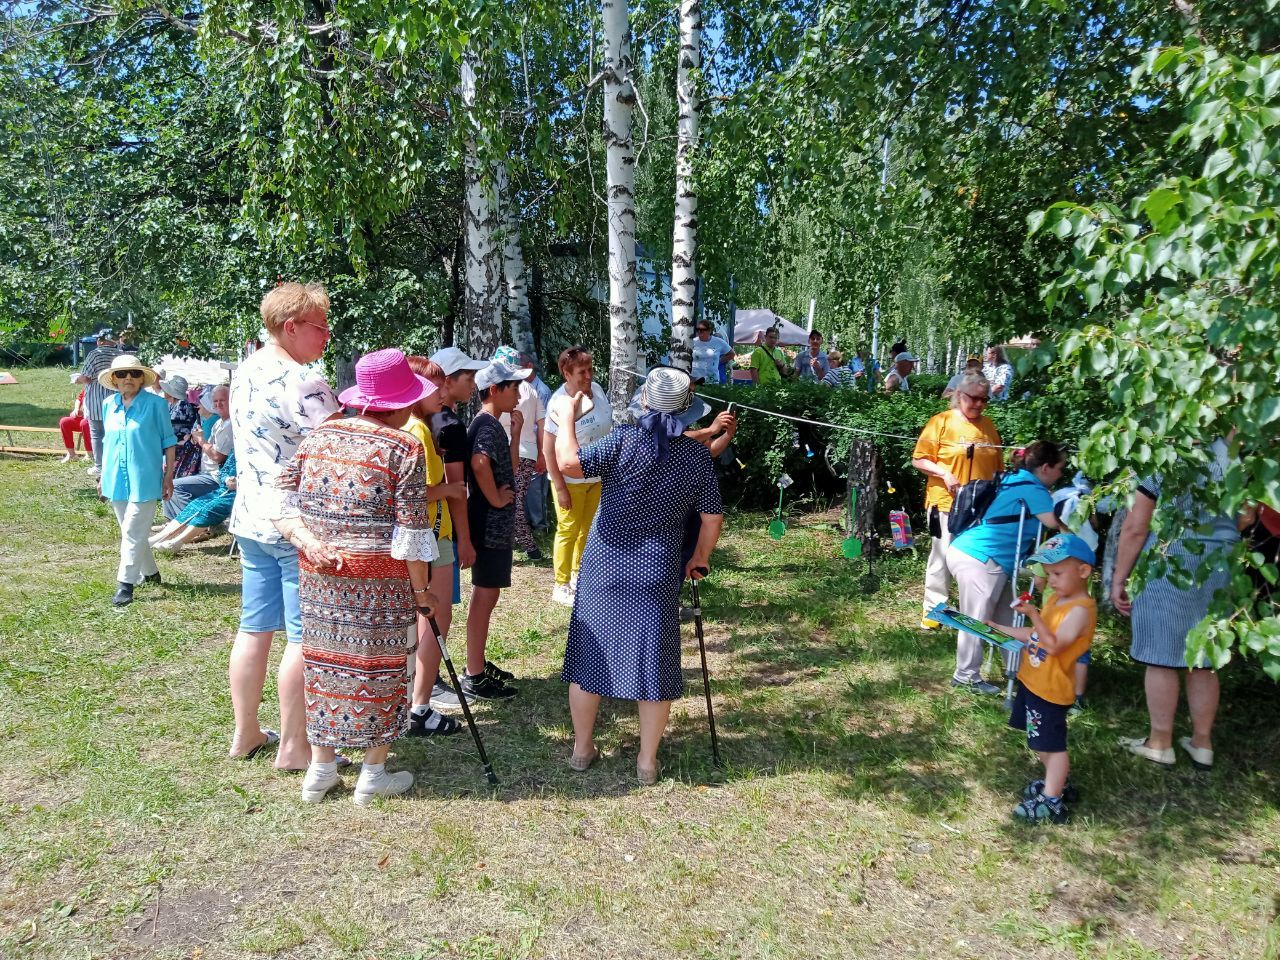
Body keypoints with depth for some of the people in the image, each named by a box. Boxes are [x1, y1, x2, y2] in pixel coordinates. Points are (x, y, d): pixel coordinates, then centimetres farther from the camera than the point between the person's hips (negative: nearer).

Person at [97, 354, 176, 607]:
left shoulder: (155, 404, -7)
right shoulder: (108, 404, 7)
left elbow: (168, 442, -3)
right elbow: (107, 442, 17)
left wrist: (169, 476, -5)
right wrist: (103, 476, 17)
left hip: (144, 480, -6)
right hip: (117, 481, 6)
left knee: (133, 533, -7)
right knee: (133, 532, 16)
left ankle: (125, 584, -1)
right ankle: (150, 573, 32)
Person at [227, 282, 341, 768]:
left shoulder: (244, 372, 10)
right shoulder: (301, 383, -19)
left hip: (252, 518, 9)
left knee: (254, 627, 15)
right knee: (304, 637, 1)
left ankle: (245, 734, 27)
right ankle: (293, 746, 11)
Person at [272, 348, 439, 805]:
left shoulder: (317, 436, 5)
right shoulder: (403, 448, -12)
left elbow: (281, 501, 1)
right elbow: (411, 532, -13)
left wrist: (310, 542, -8)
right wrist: (421, 589, -5)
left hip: (319, 575, 5)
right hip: (380, 579, -5)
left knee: (325, 658, 16)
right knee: (380, 665, 9)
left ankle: (320, 767, 29)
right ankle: (373, 773, 21)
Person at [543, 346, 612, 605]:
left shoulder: (596, 389, -3)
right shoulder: (559, 403, -22)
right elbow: (549, 450, -19)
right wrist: (560, 488, -19)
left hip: (597, 477, 6)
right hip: (571, 479, -6)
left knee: (587, 529, 18)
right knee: (569, 531, 4)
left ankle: (578, 575, 36)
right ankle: (561, 586, 18)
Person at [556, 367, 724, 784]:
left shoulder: (625, 440, -10)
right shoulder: (699, 456, -1)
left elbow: (569, 463, -17)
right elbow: (712, 518, 2)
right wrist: (700, 558, 17)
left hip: (604, 567, -1)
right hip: (658, 573, 1)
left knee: (589, 654, 13)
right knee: (653, 662, 10)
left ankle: (582, 748, 26)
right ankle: (647, 761, 18)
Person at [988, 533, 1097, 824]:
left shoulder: (1080, 610, -21)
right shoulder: (1056, 599, 9)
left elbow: (1054, 645, -29)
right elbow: (1036, 635, 17)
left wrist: (1033, 615, -37)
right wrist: (1000, 629, 13)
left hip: (1050, 690, -9)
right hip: (1032, 681, 9)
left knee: (1052, 744, 0)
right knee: (1041, 740, 22)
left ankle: (1051, 802, 8)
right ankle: (1058, 782, 38)